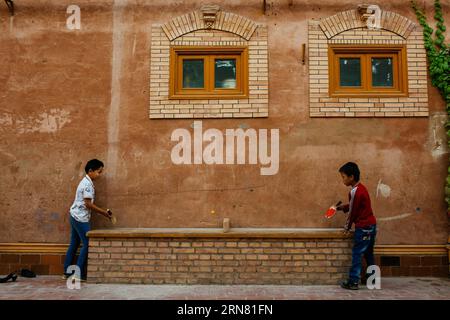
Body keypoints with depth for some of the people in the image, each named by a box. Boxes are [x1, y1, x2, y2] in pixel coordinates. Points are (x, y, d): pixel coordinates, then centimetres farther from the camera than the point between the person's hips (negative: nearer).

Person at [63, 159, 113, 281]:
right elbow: (88, 204, -19)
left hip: (75, 216, 10)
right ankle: (79, 274, 0)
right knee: (87, 244, -4)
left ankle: (67, 272, 21)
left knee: (74, 244, 14)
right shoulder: (88, 184, -17)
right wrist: (103, 212, -11)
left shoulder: (86, 182, 14)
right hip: (81, 218, -10)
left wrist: (103, 211, 11)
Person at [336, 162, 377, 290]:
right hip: (371, 225, 9)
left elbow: (353, 212, -11)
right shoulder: (361, 188, 10)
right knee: (368, 253, 18)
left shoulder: (354, 191, -19)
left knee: (357, 254, -4)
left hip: (363, 227, -9)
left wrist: (347, 227, 1)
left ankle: (353, 282, 0)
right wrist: (340, 207, 13)